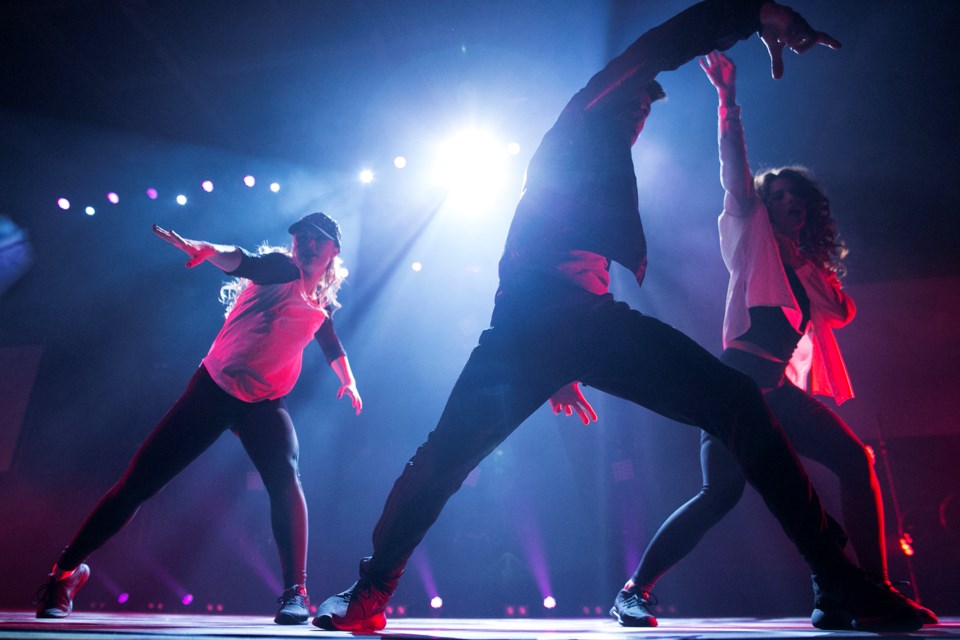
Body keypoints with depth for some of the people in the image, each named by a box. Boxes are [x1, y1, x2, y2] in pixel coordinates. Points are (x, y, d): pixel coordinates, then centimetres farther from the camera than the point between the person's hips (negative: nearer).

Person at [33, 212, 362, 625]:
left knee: (285, 478, -26)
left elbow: (330, 342, 30)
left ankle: (295, 592, -18)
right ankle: (68, 570, 20)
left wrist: (347, 380, 25)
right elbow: (243, 261, -28)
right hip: (214, 388, -2)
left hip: (265, 404, 2)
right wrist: (207, 250, -47)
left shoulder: (324, 303, 9)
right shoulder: (282, 270, -5)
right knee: (138, 481, -1)